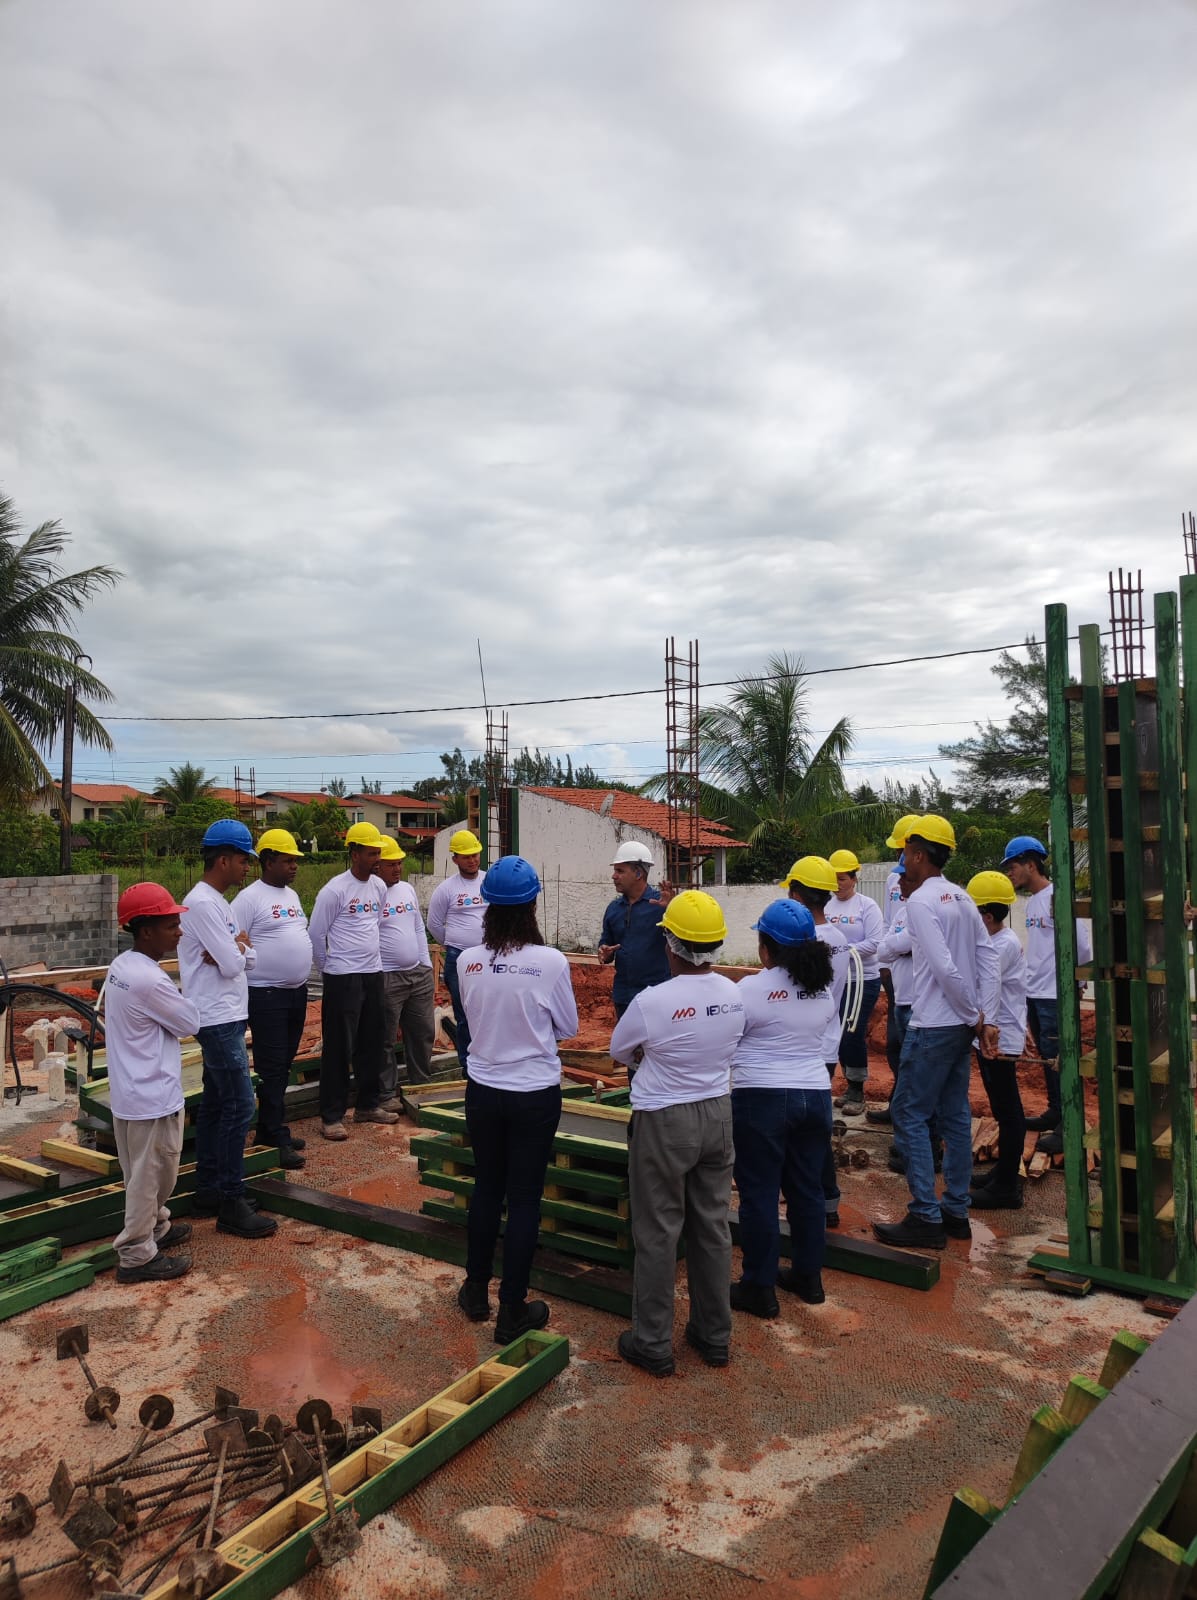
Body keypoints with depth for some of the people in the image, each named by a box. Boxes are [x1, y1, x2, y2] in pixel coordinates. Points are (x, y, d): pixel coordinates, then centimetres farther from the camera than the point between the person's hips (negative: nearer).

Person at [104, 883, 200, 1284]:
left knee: (145, 1173, 24)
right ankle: (137, 1257, 16)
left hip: (129, 1090, 10)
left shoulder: (120, 966, 2)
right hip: (152, 1096, -10)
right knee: (150, 1176, 5)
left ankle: (156, 1227, 40)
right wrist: (182, 997, 0)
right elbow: (191, 1023, -16)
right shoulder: (150, 980, -27)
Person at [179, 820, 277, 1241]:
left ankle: (207, 1191, 23)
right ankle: (231, 1203, -1)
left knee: (215, 1103, 14)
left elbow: (246, 958, 11)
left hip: (224, 1017, 10)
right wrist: (239, 949, -1)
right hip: (219, 1020, -10)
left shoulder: (215, 901, 13)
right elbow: (232, 964, -21)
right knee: (239, 1106, -8)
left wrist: (234, 950, -10)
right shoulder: (204, 903, -18)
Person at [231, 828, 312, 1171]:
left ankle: (268, 1130, 25)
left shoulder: (292, 895, 13)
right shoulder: (250, 898, -12)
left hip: (297, 992, 8)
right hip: (267, 995, -8)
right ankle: (279, 1140, 3)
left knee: (283, 1066, 14)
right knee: (272, 1069, -3)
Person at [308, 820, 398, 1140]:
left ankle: (368, 1105, 28)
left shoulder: (379, 886, 7)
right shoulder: (335, 890, -13)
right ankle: (331, 1116, 9)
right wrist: (329, 969, 1)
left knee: (373, 1044, 14)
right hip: (343, 978, -7)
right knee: (339, 1048, 0)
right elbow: (316, 934, -8)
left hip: (373, 974, 7)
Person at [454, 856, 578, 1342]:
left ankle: (476, 1292, 36)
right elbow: (568, 1027, -3)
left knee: (486, 1188, 21)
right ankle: (512, 1311, 21)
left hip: (483, 1091, 3)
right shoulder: (551, 961, -18)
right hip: (536, 1096, -3)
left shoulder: (468, 961, -10)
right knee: (524, 1198, 10)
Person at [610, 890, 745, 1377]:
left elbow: (618, 1051, -4)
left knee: (658, 1232, 9)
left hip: (664, 1122, -5)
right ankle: (714, 1336, 32)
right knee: (712, 1227, 17)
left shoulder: (652, 1001, -22)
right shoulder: (732, 994, -6)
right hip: (717, 1114, 5)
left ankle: (652, 1344, 22)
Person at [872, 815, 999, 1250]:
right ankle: (956, 1211, 21)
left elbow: (945, 968, -21)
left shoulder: (920, 900, -15)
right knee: (954, 1116, 13)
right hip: (961, 1026, 9)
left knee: (909, 1115, -2)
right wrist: (985, 1019, 3)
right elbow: (988, 959, 6)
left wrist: (975, 1017, -9)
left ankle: (926, 1219, 0)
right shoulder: (962, 898, 11)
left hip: (933, 1027, -9)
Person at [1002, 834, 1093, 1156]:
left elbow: (1081, 945, -17)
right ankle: (1055, 1112, 30)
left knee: (1058, 1060, -4)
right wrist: (1030, 973, 11)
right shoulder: (1032, 902, 11)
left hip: (1055, 996, -9)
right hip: (1034, 993, 9)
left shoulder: (1057, 897, -16)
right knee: (1046, 1057, 18)